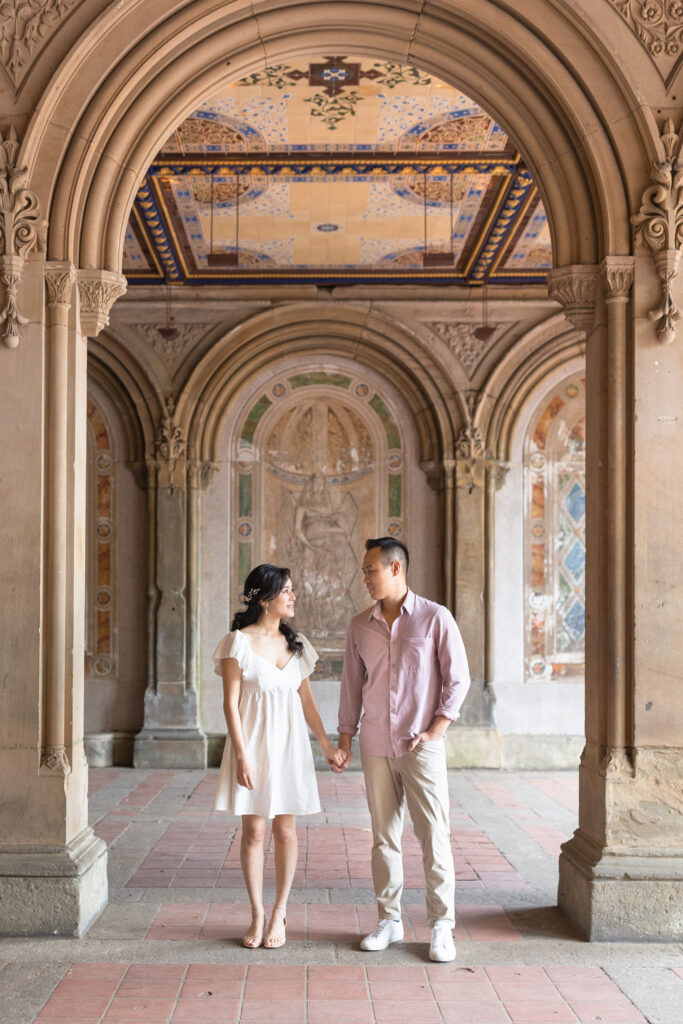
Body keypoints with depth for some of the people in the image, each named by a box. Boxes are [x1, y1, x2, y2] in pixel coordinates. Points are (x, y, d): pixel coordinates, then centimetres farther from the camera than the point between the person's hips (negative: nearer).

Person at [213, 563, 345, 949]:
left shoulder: (296, 643, 8)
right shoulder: (239, 642, -7)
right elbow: (231, 703, -8)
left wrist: (327, 745, 12)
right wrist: (241, 755, -14)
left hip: (290, 743, 4)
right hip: (254, 743, -4)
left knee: (286, 830, 6)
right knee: (254, 831, 2)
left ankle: (280, 913, 18)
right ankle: (257, 914, 15)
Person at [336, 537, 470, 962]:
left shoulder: (435, 618, -4)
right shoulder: (361, 625, 8)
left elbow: (458, 679, -2)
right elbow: (352, 685, 13)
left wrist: (435, 731, -8)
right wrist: (344, 740, 10)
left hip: (422, 746, -4)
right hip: (376, 746, 4)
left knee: (434, 836, -3)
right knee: (384, 836, 9)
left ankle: (442, 926, 6)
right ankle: (390, 919, 19)